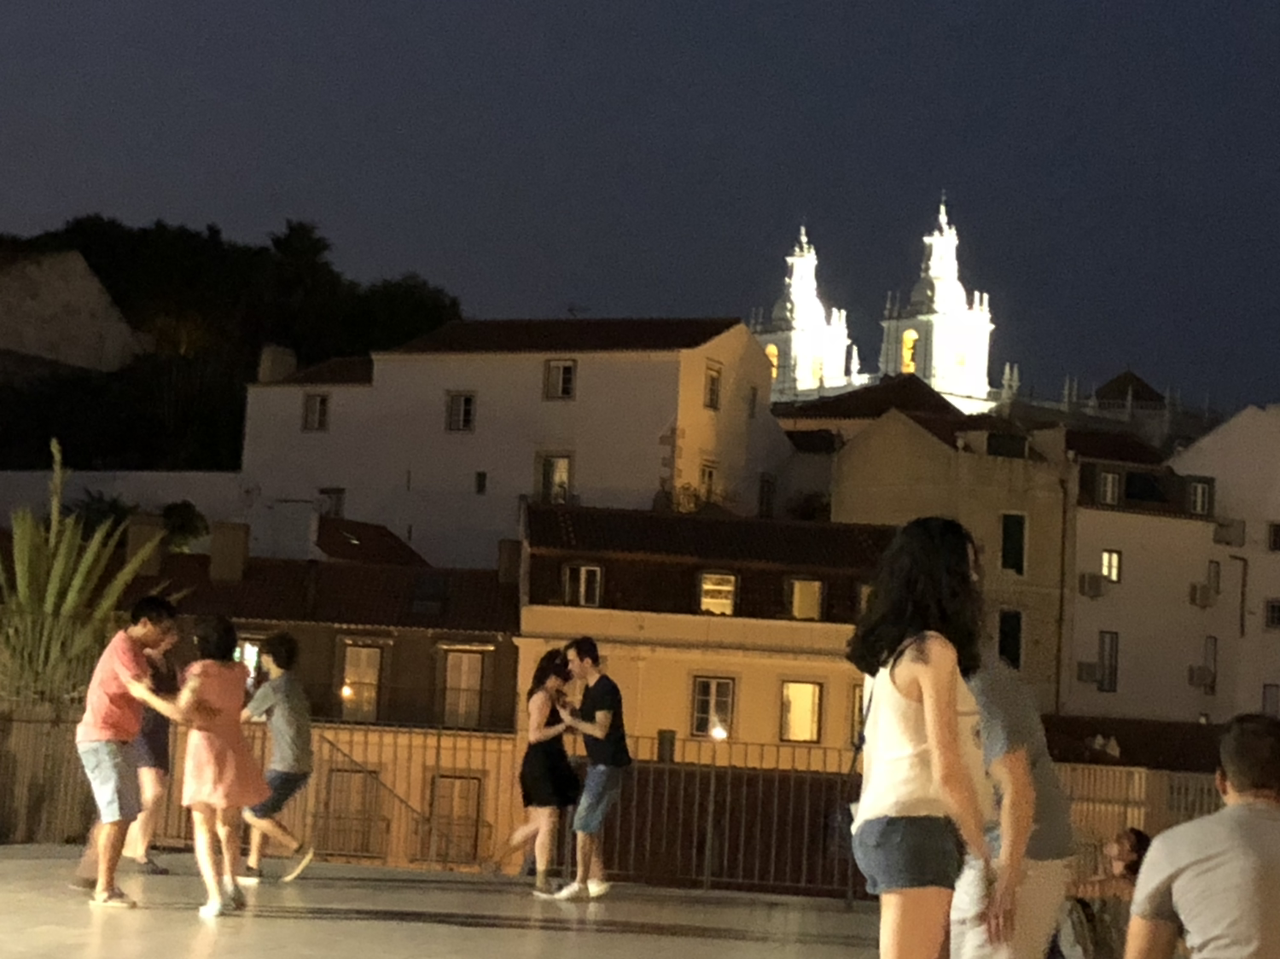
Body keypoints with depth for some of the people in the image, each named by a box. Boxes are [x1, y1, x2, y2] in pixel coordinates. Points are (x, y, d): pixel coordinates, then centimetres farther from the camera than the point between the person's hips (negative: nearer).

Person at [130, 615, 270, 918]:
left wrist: (145, 695, -9)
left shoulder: (201, 670, -11)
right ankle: (230, 884, 4)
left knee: (204, 829, 0)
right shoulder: (239, 672, 5)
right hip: (235, 752, 5)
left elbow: (181, 713, -18)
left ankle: (216, 896, -13)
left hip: (205, 749, -5)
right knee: (228, 825, 22)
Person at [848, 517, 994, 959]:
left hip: (880, 822, 9)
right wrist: (986, 857, -5)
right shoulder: (933, 651, -7)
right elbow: (947, 771, -12)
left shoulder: (886, 655, 19)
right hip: (917, 826, -9)